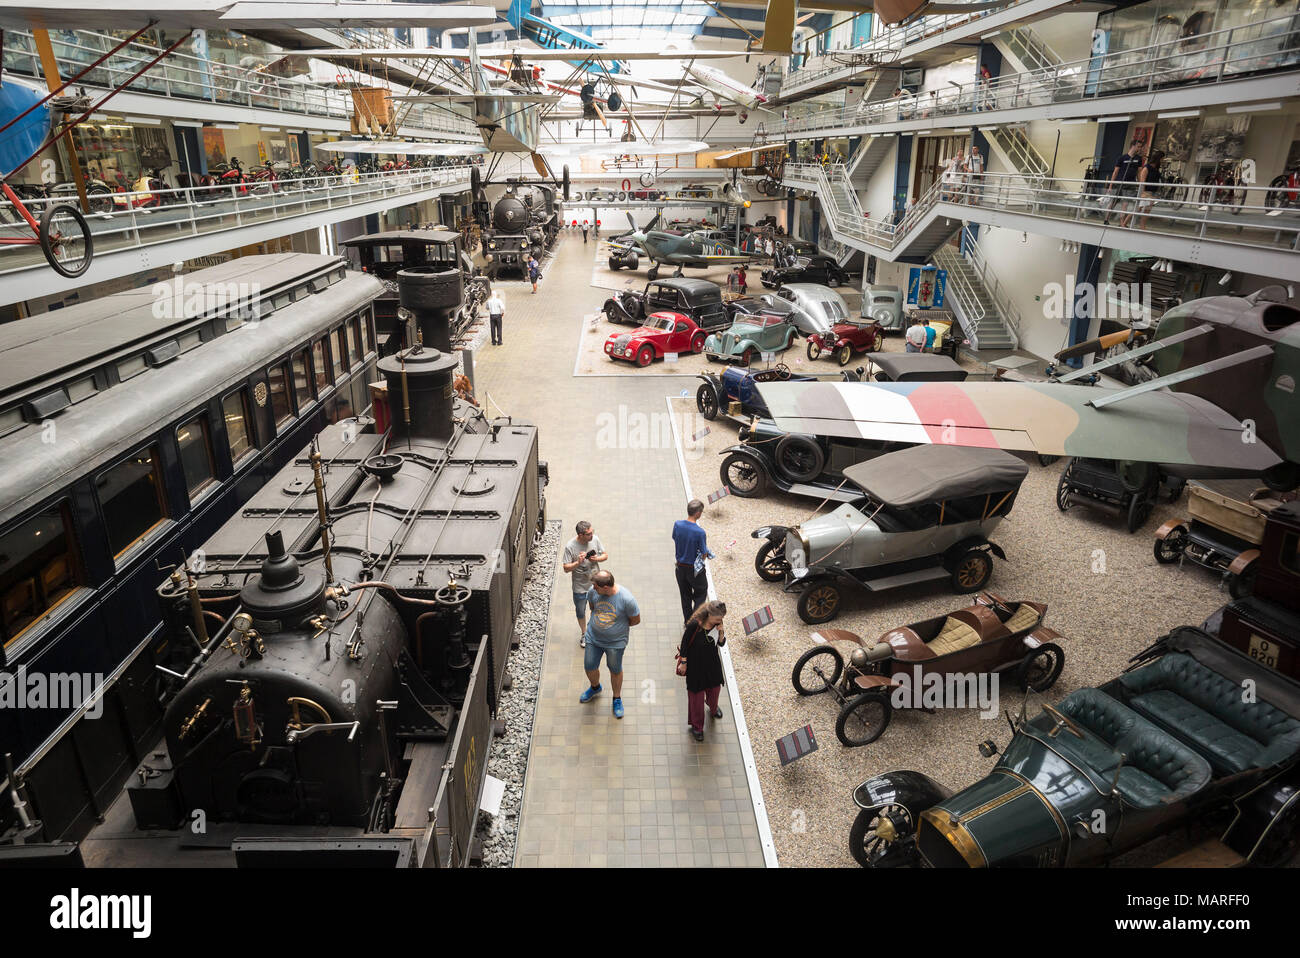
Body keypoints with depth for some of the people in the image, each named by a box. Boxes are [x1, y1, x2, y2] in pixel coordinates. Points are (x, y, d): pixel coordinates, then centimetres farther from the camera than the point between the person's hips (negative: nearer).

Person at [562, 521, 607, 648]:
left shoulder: (595, 540, -12)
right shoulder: (570, 547, -22)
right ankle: (584, 634, 42)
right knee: (581, 612, 17)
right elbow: (566, 568, -18)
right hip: (580, 586, -2)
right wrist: (578, 562, -35)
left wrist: (596, 559, -20)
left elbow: (605, 555, 1)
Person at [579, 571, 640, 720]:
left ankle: (617, 699, 42)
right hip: (593, 637, 4)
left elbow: (636, 620, -14)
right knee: (589, 667, 18)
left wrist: (617, 625, -4)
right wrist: (598, 620, 0)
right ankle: (595, 688, 51)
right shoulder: (594, 591, -18)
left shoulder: (627, 599, -30)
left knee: (615, 670, 16)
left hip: (615, 642, -4)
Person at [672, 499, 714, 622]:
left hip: (680, 567, 5)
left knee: (685, 596, 21)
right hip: (695, 569, -5)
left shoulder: (677, 524, -13)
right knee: (700, 594, 19)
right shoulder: (700, 532, -28)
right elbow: (704, 554, -18)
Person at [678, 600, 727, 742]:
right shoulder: (694, 625, -28)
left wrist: (721, 632, -21)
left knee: (715, 688, 26)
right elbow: (684, 644, -16)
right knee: (697, 695, 9)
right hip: (696, 666, -5)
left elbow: (722, 644, -1)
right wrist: (684, 663, -9)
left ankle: (713, 708, 60)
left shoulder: (717, 624, -13)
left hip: (713, 664, 5)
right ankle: (697, 726, 30)